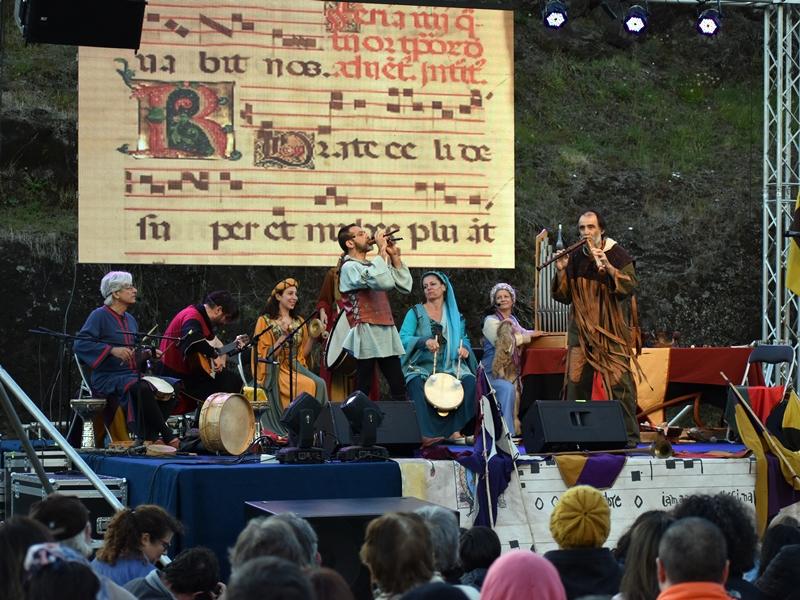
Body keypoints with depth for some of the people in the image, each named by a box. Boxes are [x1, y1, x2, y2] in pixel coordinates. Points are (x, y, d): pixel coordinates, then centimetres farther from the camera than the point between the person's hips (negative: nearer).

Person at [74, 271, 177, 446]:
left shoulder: (130, 320, 18)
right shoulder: (99, 316, -7)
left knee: (174, 385, -6)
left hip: (133, 375, 8)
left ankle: (149, 437, -11)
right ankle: (167, 436, -25)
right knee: (142, 388, -36)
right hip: (108, 379, -8)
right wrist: (112, 350, -29)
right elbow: (80, 344, -19)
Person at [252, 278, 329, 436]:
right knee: (308, 386, -31)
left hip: (297, 368, 5)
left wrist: (312, 336, 2)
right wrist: (284, 335, -15)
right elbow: (266, 355, -7)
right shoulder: (265, 321, 1)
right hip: (276, 372, -5)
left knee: (320, 384, -27)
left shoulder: (299, 321, 17)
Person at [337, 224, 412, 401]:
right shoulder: (350, 267, -5)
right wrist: (382, 251, -12)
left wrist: (395, 257, 9)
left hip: (387, 333, 8)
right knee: (363, 389, -6)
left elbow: (405, 286, 15)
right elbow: (383, 282, -22)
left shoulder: (373, 265, 20)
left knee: (399, 387, 2)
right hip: (367, 334, -8)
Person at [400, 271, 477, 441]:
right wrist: (425, 342, -24)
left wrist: (465, 348, -10)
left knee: (469, 382, -28)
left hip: (450, 368, 2)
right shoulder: (415, 313, 8)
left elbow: (464, 339, 15)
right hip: (421, 367, -2)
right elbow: (403, 338, -5)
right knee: (417, 385, -36)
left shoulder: (455, 315, 18)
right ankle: (428, 435, -38)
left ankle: (458, 430, -24)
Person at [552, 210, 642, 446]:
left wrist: (609, 268, -25)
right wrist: (561, 273, -6)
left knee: (619, 382, -11)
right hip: (581, 330, 4)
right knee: (575, 382, -3)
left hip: (612, 331, -4)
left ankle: (629, 435, -6)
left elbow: (631, 287, -13)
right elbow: (563, 296, 11)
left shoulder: (617, 255, -1)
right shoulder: (575, 259, 10)